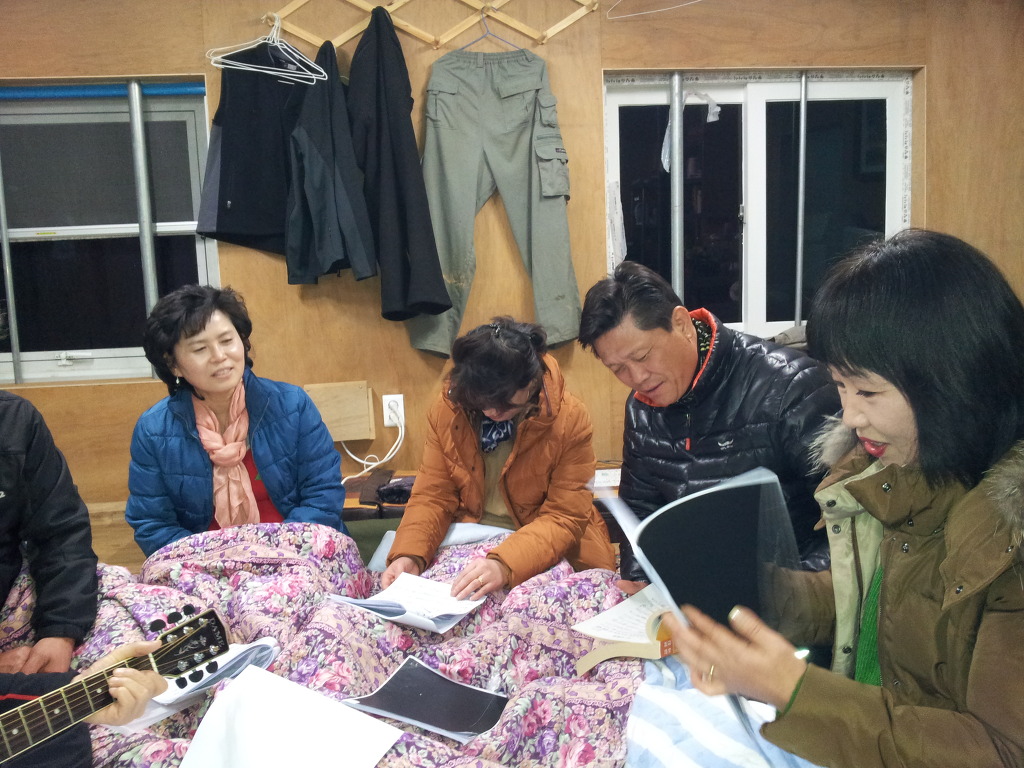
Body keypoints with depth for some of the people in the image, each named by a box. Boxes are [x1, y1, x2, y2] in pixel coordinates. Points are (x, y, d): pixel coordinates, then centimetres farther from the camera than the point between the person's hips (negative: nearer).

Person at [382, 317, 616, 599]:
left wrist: (505, 564, -33)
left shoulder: (570, 419, -16)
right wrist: (409, 555, -21)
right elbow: (433, 496, -2)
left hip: (550, 555, -2)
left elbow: (565, 518, -16)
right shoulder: (447, 410, -6)